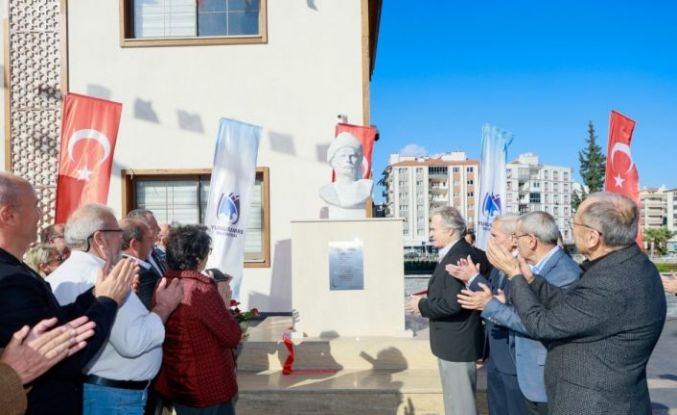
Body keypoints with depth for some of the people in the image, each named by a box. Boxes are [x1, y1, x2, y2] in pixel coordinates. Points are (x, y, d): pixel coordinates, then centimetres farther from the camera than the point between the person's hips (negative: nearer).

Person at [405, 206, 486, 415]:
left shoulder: (458, 257, -24)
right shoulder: (458, 253, 9)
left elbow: (452, 303, -29)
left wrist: (422, 305, -15)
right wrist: (428, 299, 2)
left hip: (456, 342, -10)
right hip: (455, 340, 10)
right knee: (456, 398, 22)